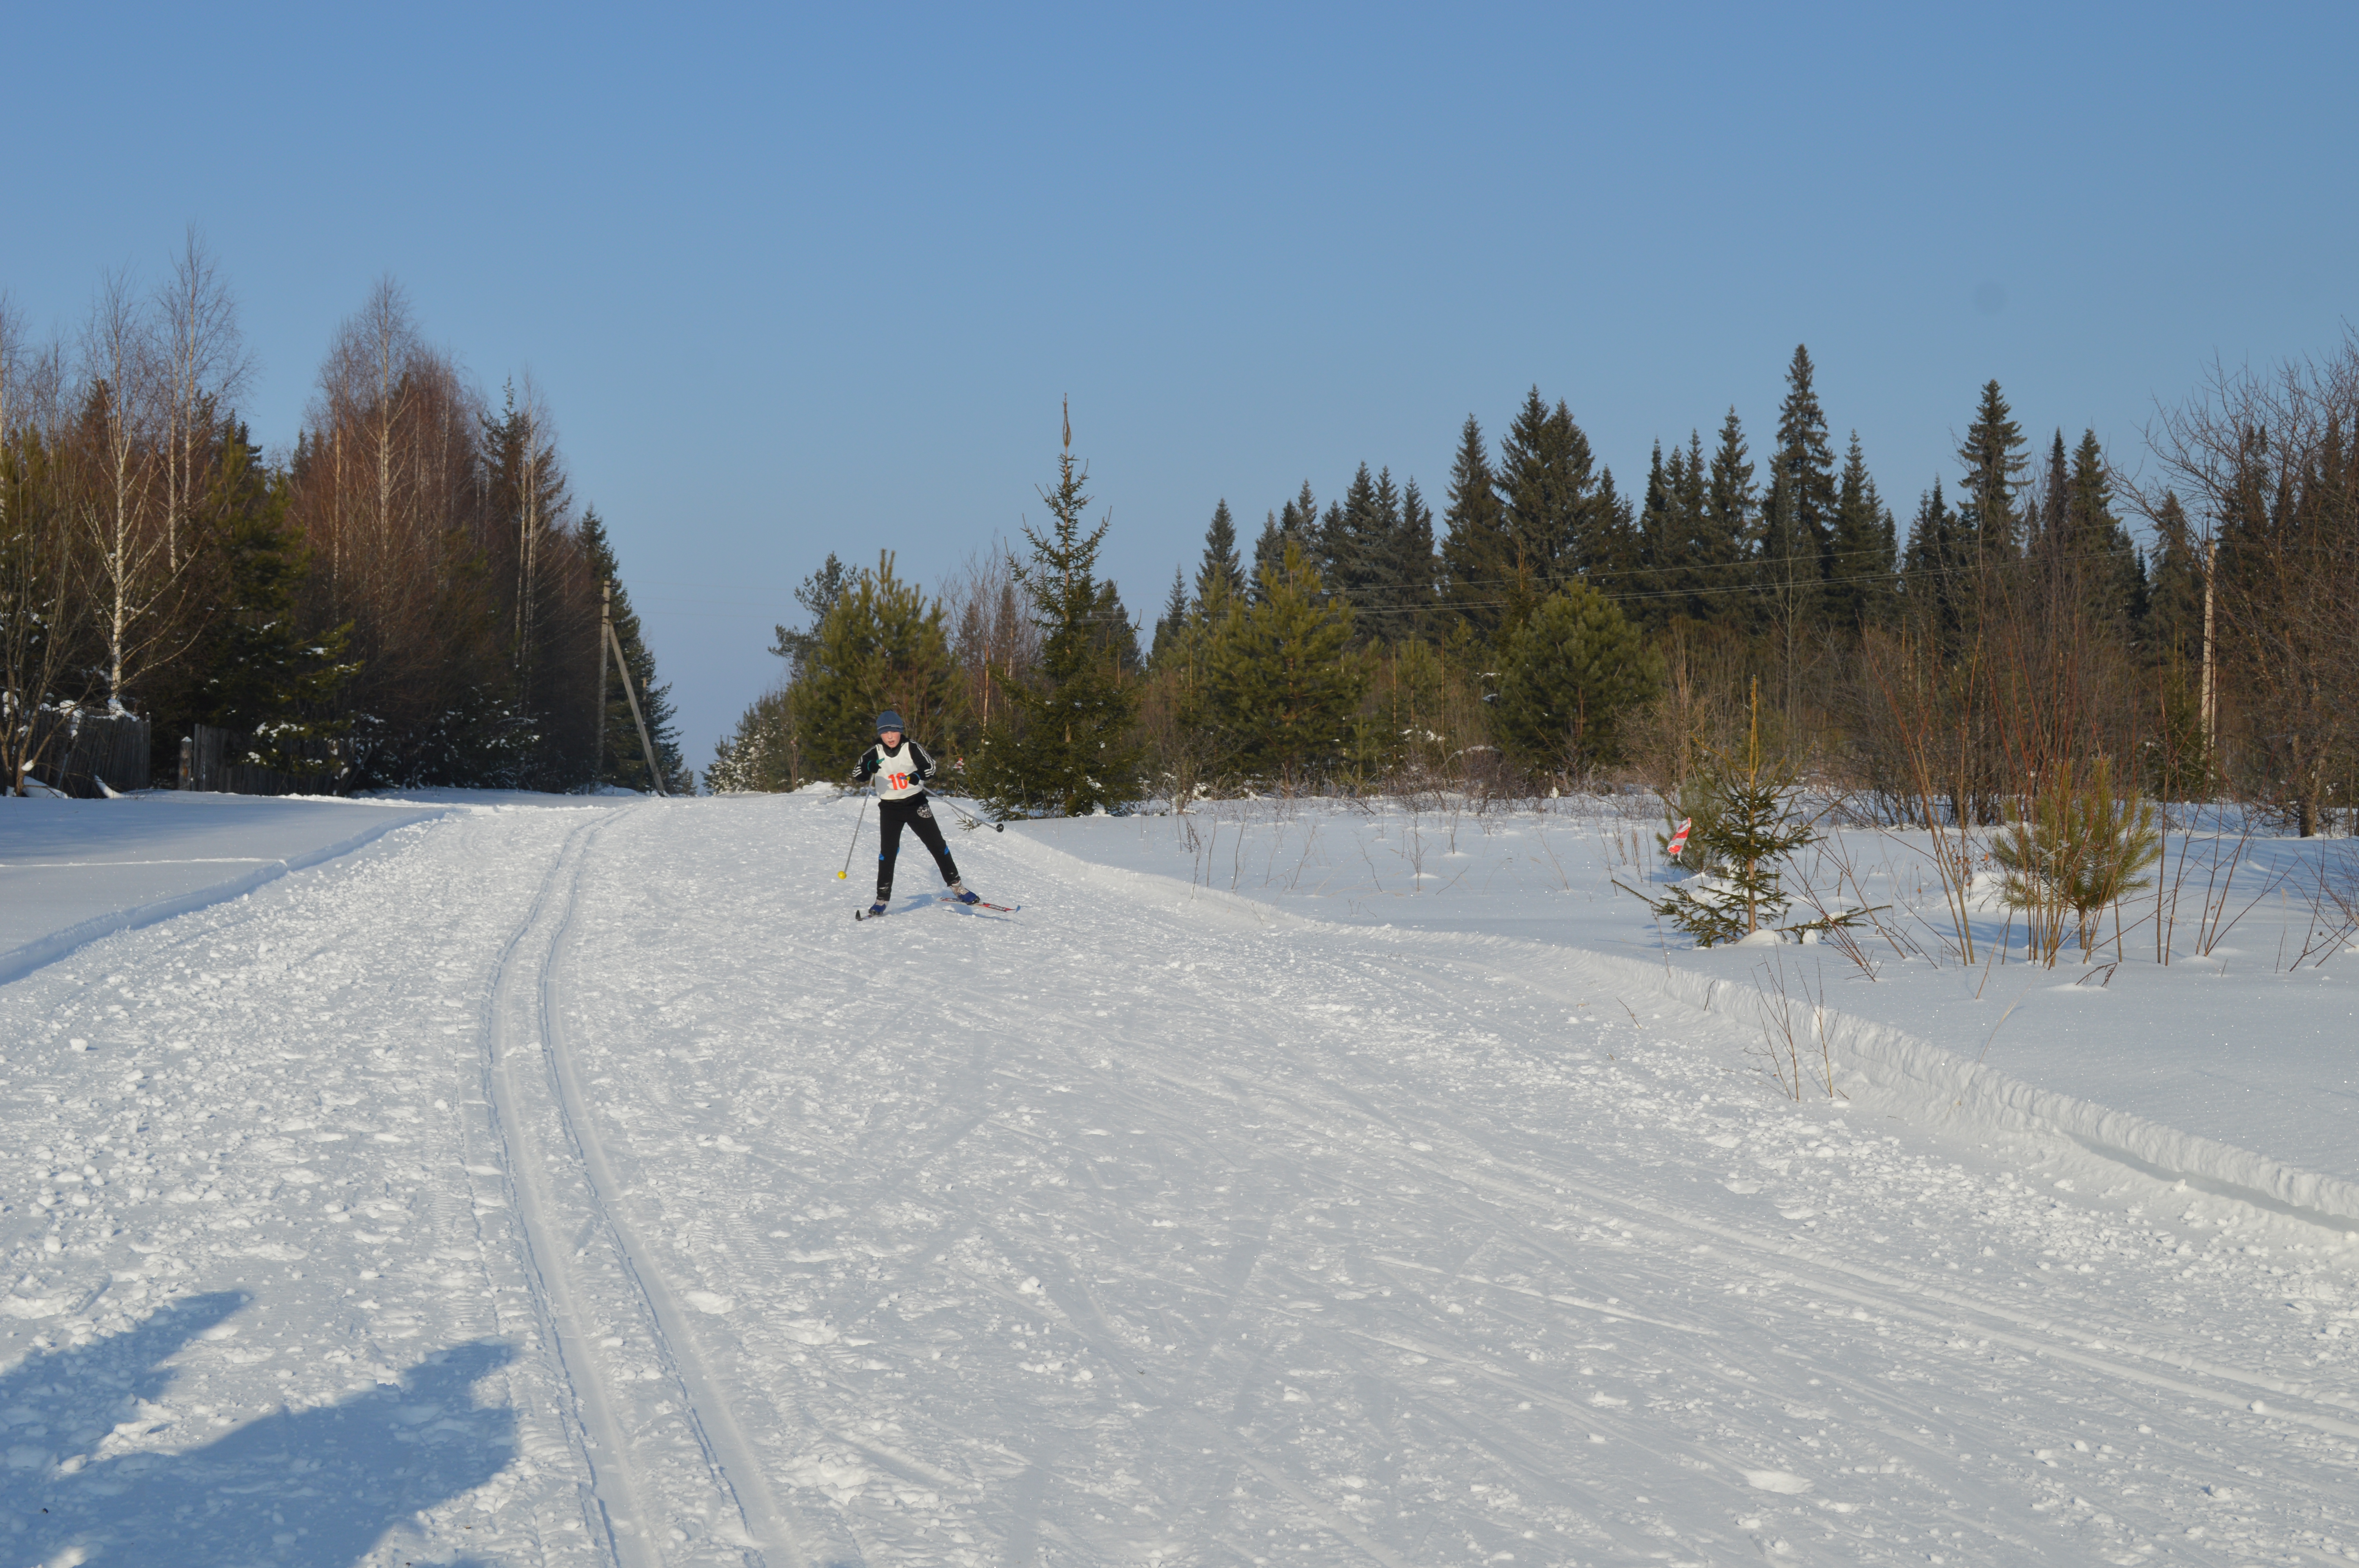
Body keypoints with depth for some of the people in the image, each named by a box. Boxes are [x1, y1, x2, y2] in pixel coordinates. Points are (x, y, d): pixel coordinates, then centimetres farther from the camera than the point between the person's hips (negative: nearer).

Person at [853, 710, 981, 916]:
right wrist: (868, 768, -37)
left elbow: (929, 765, -14)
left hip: (916, 804, 0)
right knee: (888, 852, -10)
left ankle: (956, 887, 11)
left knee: (937, 845, 0)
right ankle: (882, 899, -1)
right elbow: (857, 777, -14)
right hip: (889, 808, 0)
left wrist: (919, 775, -37)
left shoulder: (912, 748, -8)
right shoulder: (875, 754, -7)